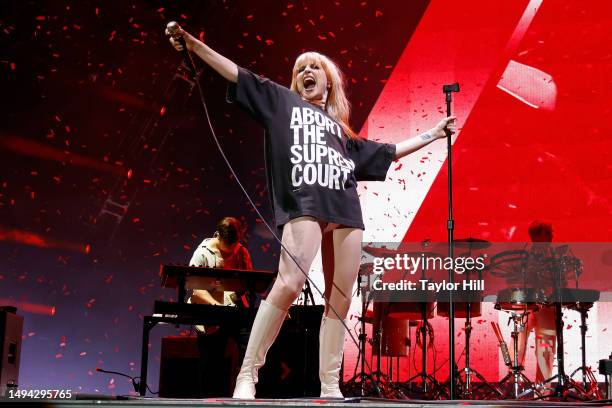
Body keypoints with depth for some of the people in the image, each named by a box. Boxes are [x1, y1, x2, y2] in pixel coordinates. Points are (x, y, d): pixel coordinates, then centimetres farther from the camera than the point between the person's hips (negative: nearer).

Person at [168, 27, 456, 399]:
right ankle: (247, 374, -16)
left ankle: (330, 387, 3)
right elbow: (236, 74, 14)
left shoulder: (342, 130, 30)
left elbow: (387, 153, 38)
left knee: (341, 300, -2)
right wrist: (194, 45, 6)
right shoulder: (282, 101, 22)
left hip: (347, 210, 5)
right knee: (289, 285, -23)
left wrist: (433, 134, 43)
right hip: (304, 204, -5)